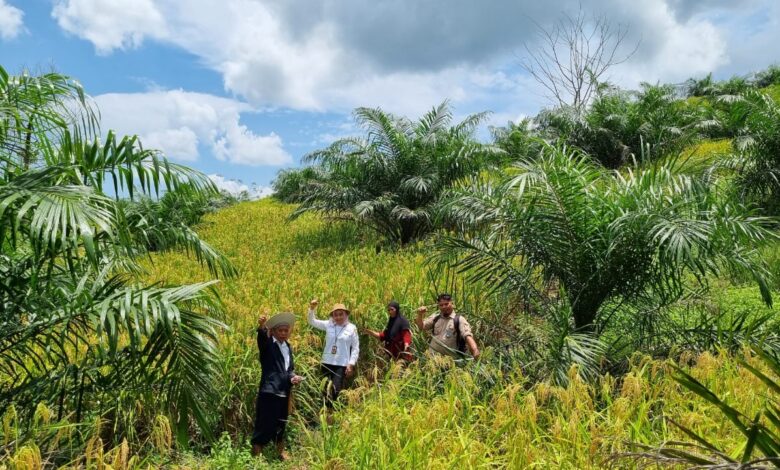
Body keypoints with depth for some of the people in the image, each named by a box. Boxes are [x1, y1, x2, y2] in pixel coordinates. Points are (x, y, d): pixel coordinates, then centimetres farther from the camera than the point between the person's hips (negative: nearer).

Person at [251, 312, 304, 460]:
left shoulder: (288, 347, 13)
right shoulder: (268, 344, -6)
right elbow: (262, 337, -29)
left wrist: (293, 377, -3)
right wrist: (262, 326, -51)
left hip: (284, 393, 6)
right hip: (269, 392, -6)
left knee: (281, 425, 18)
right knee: (264, 425, -3)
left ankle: (281, 451, 35)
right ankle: (256, 455, 10)